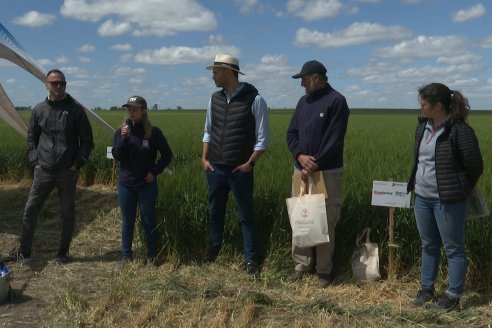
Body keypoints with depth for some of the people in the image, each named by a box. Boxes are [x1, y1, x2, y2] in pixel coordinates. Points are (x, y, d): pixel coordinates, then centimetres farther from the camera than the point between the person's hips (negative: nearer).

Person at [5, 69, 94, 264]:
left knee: (67, 213, 7)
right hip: (43, 171, 2)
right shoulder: (39, 110, 6)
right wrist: (34, 161, 4)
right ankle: (24, 251, 19)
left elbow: (87, 140, 0)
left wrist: (78, 163, -7)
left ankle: (63, 252, 21)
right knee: (30, 210, 4)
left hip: (67, 172, -2)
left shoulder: (75, 109, -3)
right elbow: (31, 138, 16)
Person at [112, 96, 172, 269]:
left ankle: (151, 257, 16)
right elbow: (116, 156, -8)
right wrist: (123, 138, -21)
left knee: (148, 221, 5)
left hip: (147, 185, -2)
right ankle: (126, 256, 22)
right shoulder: (121, 131, 1)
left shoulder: (153, 132, -6)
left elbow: (167, 154, 0)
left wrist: (155, 171, -10)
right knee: (127, 222, 11)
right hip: (125, 185, 2)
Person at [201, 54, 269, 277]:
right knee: (215, 213, 15)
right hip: (215, 168, 5)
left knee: (246, 215, 4)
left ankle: (251, 260, 13)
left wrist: (250, 163, -13)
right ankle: (212, 256, 28)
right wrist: (204, 158, 6)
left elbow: (263, 138, -7)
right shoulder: (215, 99, 8)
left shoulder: (254, 99, -9)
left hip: (240, 169, -5)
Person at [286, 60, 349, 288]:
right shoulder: (303, 101, 13)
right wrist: (300, 156, -8)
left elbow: (334, 141, -15)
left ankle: (324, 269, 11)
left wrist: (314, 166, -16)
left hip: (326, 172, -6)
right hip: (301, 170, 6)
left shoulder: (336, 101, -8)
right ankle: (302, 264, 20)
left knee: (325, 221, 1)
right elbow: (291, 133, 10)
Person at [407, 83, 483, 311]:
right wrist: (415, 184, 14)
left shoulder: (459, 130, -16)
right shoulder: (423, 126, 6)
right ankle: (426, 289, 30)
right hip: (422, 197, 7)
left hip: (447, 200, -7)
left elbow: (475, 166, -11)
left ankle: (453, 296, 16)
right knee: (428, 245, 18)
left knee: (453, 249, 5)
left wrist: (459, 191, 1)